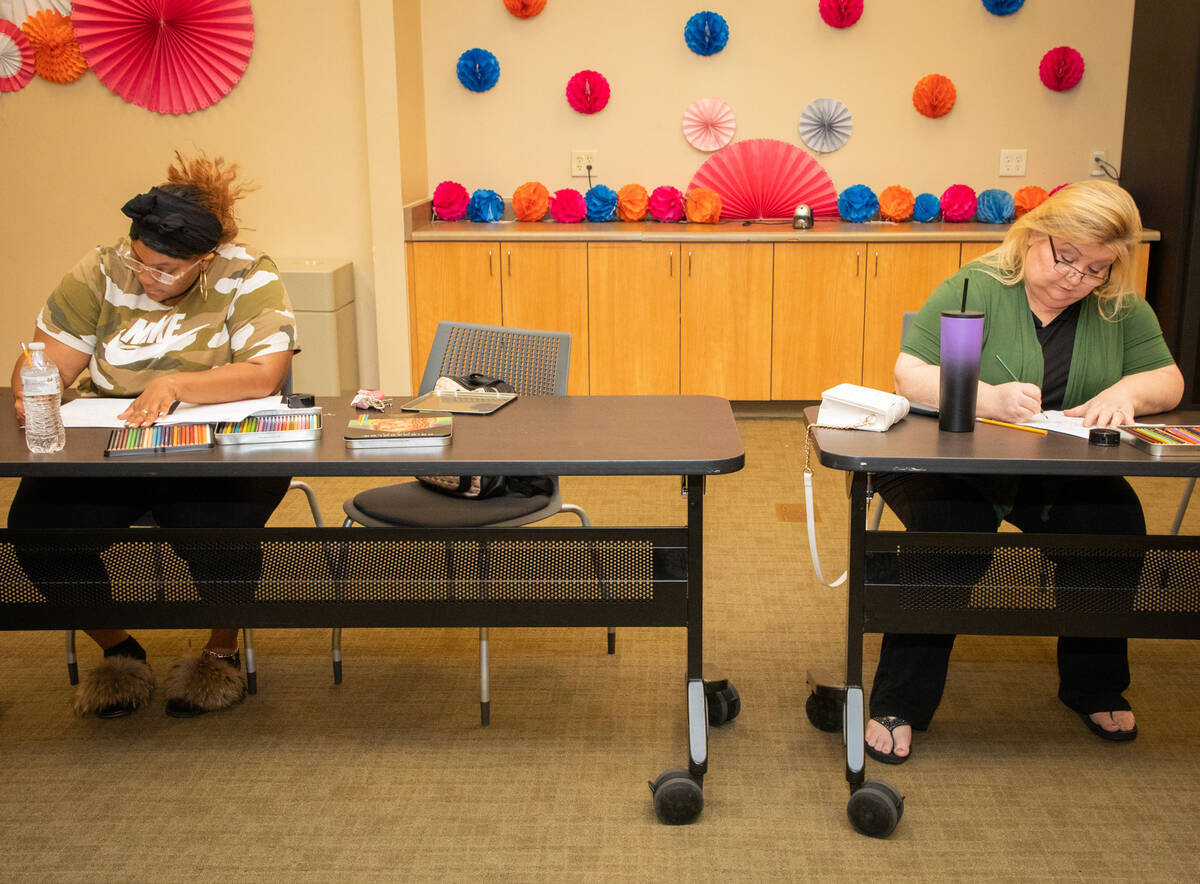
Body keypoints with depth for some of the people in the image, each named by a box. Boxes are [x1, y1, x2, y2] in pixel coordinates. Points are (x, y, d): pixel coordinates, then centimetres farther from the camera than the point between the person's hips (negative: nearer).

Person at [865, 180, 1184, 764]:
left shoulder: (1121, 310, 7)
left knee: (1116, 524, -23)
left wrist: (1128, 390, -15)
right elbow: (909, 374, -16)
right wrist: (989, 398, -33)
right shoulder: (975, 290, -9)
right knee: (947, 529, -33)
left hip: (1062, 475, 4)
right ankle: (898, 706, -16)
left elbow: (1170, 381, 10)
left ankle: (1094, 688, 4)